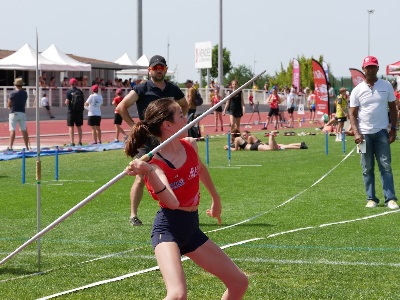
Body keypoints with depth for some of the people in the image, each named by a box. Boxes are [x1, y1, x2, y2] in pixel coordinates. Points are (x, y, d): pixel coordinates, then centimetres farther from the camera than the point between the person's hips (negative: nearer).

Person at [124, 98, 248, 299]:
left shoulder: (190, 145, 1)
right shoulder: (155, 163, -20)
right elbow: (173, 202, -37)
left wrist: (216, 199, 36)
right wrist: (147, 172, -48)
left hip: (191, 228, 8)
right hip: (167, 229, -8)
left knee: (240, 283, 12)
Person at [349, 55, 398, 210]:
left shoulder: (386, 86, 4)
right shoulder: (357, 90, 2)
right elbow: (353, 114, 3)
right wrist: (356, 133, -10)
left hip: (381, 132, 0)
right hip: (365, 133, 0)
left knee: (386, 166, -5)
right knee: (367, 168, 5)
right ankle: (371, 198, 11)